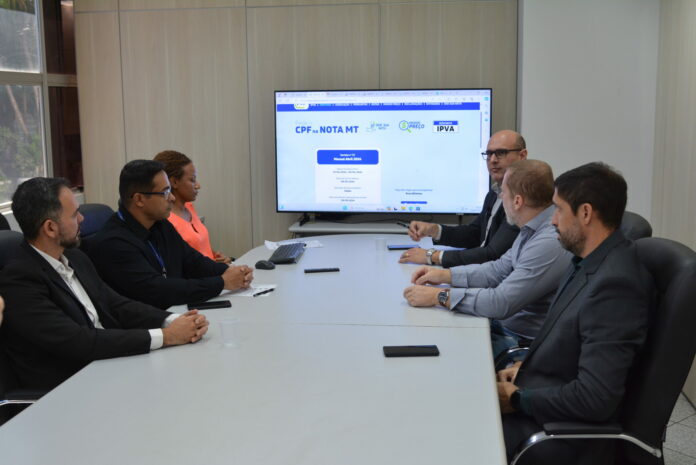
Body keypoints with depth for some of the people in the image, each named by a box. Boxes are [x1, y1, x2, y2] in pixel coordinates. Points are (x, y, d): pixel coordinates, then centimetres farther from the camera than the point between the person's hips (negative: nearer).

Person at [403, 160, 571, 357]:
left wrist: (439, 296, -21)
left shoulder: (551, 242, -28)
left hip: (522, 341, -9)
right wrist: (445, 275, 7)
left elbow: (502, 303, -29)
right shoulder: (533, 230, 6)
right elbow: (500, 270, 15)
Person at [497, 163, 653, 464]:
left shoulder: (616, 284, -27)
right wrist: (525, 365, 2)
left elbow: (595, 399, -28)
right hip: (547, 398, 9)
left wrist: (517, 400, -16)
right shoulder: (590, 262, 2)